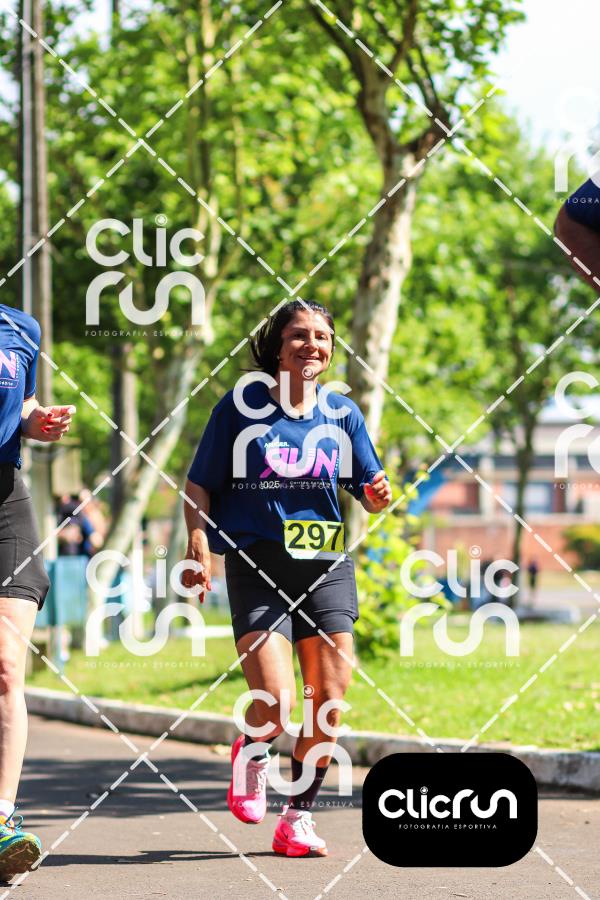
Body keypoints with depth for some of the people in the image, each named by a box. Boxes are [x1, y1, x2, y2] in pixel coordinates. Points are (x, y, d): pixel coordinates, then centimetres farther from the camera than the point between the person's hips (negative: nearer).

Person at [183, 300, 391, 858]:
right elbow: (200, 483, 2)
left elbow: (368, 489, 11)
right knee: (275, 706, -16)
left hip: (326, 566, 4)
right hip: (257, 567, -3)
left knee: (328, 701, -1)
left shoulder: (342, 412, 8)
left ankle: (298, 818, 16)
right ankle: (250, 753, 21)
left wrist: (378, 495, -12)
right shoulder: (242, 405, -1)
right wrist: (198, 540, -12)